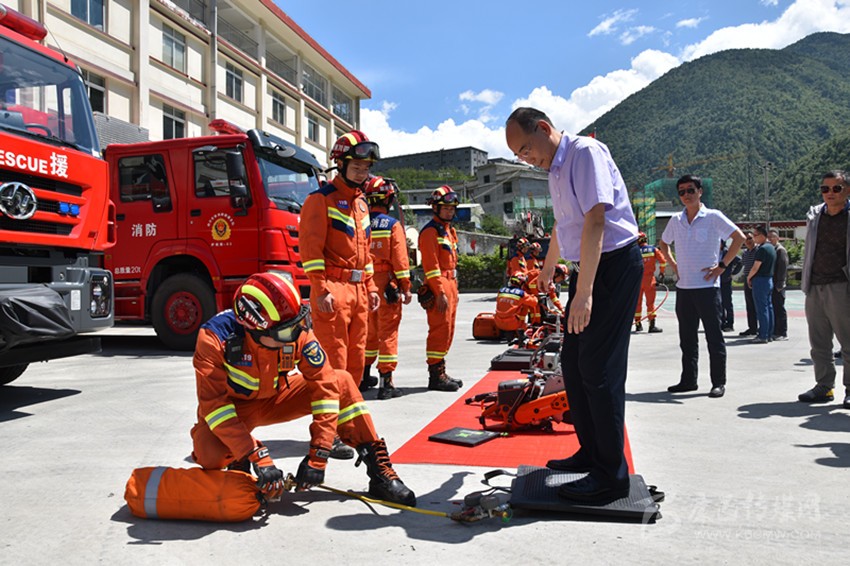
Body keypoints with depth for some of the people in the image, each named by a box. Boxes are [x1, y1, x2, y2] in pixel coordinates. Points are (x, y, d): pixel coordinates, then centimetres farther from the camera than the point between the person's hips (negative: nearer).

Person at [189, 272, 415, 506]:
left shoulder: (298, 332, -24)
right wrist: (257, 457, -39)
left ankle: (379, 471, -9)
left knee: (342, 382, -15)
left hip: (277, 398, 3)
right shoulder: (215, 337, -32)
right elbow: (213, 403, -33)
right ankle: (238, 464, 4)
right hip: (233, 406, -3)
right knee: (210, 456, -34)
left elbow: (325, 385, -22)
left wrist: (317, 455, -27)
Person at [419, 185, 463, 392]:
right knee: (440, 330, -10)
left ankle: (440, 372, 20)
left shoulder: (449, 230, 21)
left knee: (447, 330, 12)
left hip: (450, 284, 10)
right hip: (438, 286, -10)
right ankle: (436, 376, -5)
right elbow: (431, 265, -17)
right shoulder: (430, 231, -10)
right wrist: (440, 293, -21)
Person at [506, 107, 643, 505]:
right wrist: (548, 266, 46)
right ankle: (590, 453, 26)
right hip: (588, 267, 10)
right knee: (572, 362, 12)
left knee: (599, 368, -9)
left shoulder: (585, 152, -14)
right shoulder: (556, 168, 15)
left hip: (614, 264, -10)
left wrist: (584, 291, -29)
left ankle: (611, 476, 1)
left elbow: (595, 222, -25)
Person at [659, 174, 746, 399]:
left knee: (714, 336, 0)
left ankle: (719, 382, 8)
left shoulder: (713, 217, -5)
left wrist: (722, 265, -10)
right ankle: (688, 380, 20)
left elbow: (739, 237, -7)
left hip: (707, 286, -5)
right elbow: (664, 243, 26)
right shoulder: (676, 220, 10)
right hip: (683, 287, 5)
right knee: (687, 337, 11)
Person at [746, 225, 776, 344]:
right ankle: (769, 334, 15)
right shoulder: (771, 248, 13)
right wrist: (752, 277, 14)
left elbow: (755, 267, -19)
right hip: (769, 280, 10)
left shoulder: (762, 249, -17)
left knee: (762, 309, -6)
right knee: (769, 307, 11)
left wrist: (749, 277, -2)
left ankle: (763, 336, -4)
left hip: (760, 281, -10)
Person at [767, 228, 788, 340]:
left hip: (777, 285, -8)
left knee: (779, 309, -4)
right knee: (773, 309, 11)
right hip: (771, 284, 8)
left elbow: (783, 267, -14)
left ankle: (782, 333, 1)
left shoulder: (780, 250, -8)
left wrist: (779, 285, -18)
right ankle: (775, 332, 17)